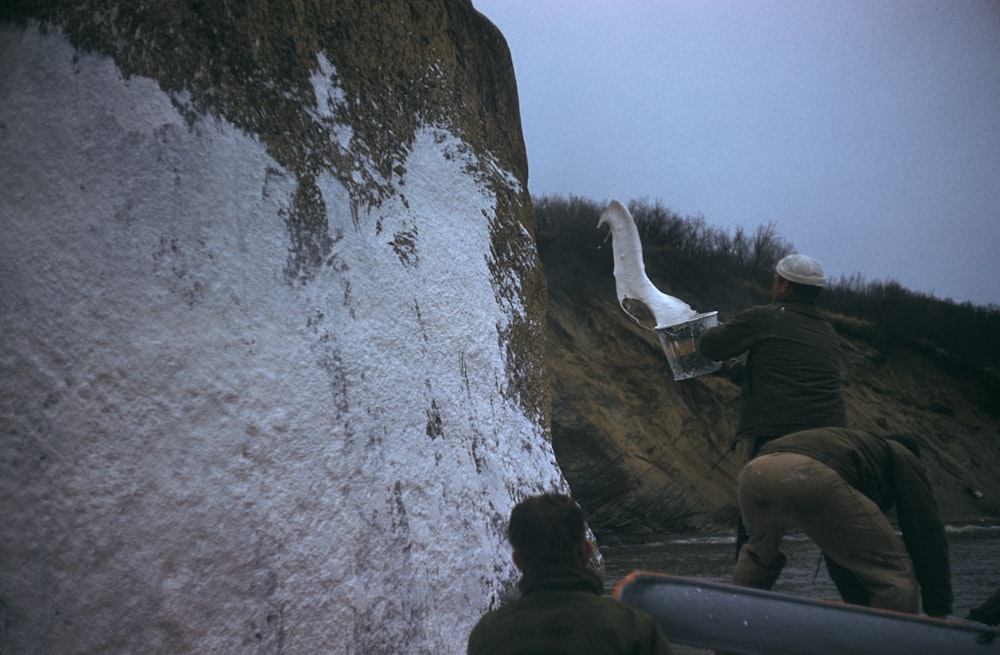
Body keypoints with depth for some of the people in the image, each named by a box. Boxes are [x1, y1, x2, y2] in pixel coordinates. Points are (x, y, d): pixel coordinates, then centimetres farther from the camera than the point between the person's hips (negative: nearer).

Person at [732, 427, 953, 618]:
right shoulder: (903, 459, 32)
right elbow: (928, 534, 24)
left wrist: (858, 603, 61)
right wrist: (939, 611, 31)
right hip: (812, 478, -7)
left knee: (759, 555, 38)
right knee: (895, 573, 10)